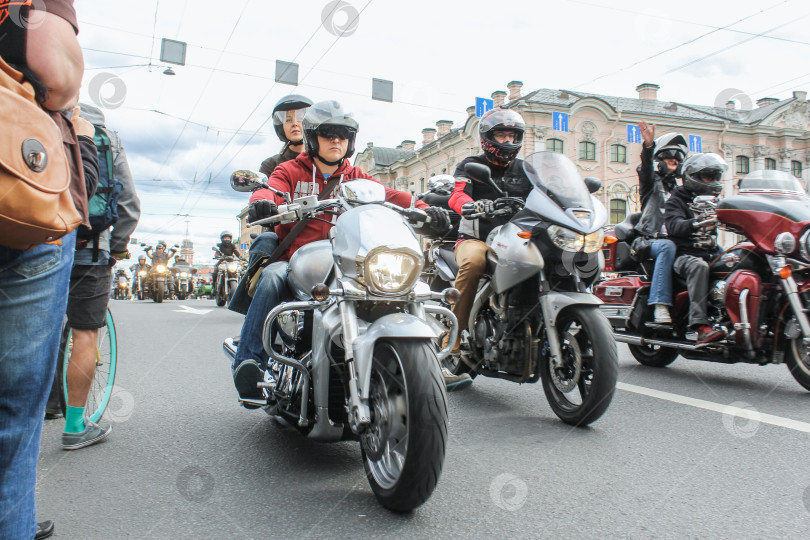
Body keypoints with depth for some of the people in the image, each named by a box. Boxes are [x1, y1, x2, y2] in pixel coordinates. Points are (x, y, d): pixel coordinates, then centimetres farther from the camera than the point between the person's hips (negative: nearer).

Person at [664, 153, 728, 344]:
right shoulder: (678, 199, 4)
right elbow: (673, 225, -16)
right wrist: (697, 224, -35)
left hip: (711, 255, 7)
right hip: (684, 255, -6)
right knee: (699, 266, -38)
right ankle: (701, 327, -46)